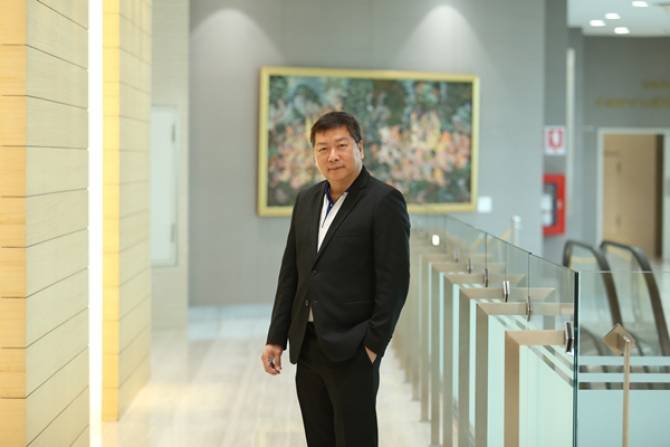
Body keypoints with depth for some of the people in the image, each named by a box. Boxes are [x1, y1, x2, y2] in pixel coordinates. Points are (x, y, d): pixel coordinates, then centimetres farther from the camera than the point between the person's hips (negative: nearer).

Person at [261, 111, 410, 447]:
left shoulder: (384, 201, -9)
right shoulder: (307, 200, 12)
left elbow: (394, 281, -12)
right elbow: (290, 273, 14)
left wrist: (373, 345, -15)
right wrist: (276, 338, 10)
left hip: (352, 350, -6)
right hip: (307, 346, 6)